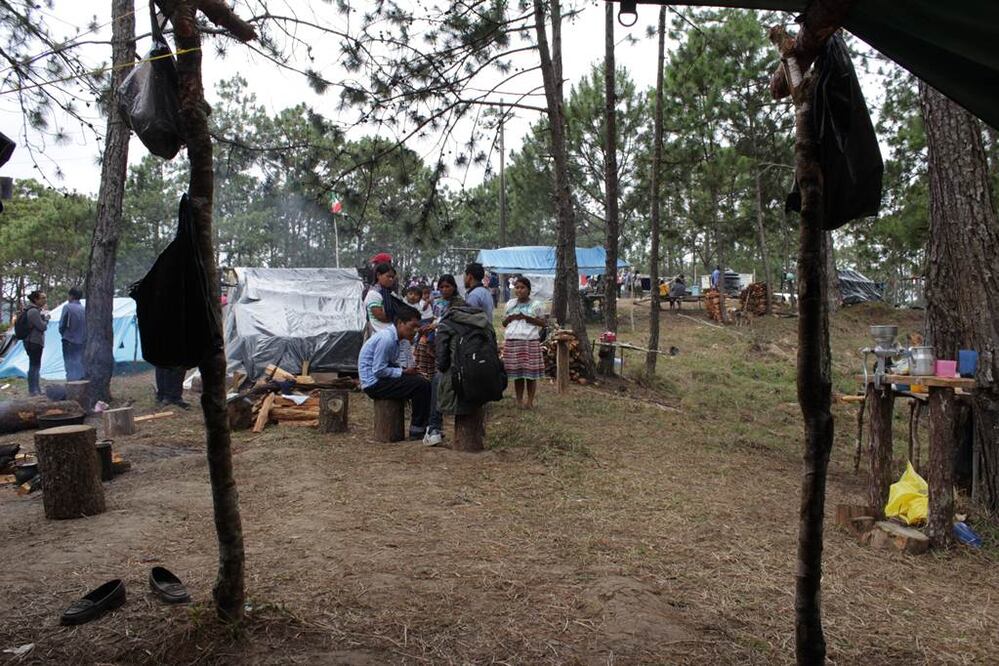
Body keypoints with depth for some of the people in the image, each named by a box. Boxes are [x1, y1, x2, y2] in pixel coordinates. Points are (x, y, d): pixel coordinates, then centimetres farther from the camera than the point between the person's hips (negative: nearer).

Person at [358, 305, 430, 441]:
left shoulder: (393, 337, 9)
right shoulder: (386, 338, -20)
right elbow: (378, 371, -22)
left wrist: (405, 370, -1)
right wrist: (403, 372, -15)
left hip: (380, 380, 10)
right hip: (374, 384, -10)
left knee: (422, 381, 5)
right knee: (421, 385, -18)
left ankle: (422, 428, 6)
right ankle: (417, 431, -8)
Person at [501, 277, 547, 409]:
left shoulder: (536, 304, 4)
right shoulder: (510, 304, 14)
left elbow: (543, 323, 3)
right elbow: (504, 323, 19)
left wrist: (528, 318, -10)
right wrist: (510, 318, -3)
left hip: (530, 341, -3)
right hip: (512, 341, 3)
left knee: (531, 373, -2)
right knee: (517, 373, 4)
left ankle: (530, 401, 6)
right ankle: (519, 400, 13)